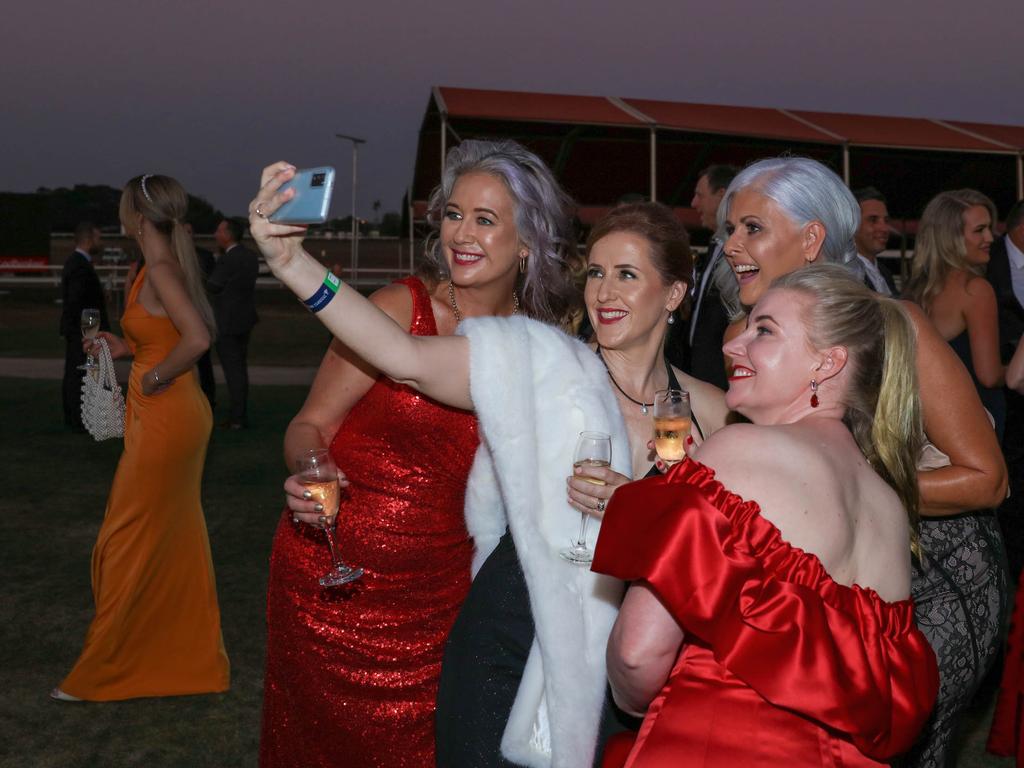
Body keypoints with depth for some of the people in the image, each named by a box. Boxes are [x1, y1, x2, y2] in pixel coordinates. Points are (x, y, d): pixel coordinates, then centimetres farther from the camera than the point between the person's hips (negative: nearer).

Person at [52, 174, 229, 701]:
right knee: (176, 539, 17)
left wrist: (154, 379, -18)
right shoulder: (170, 267, 10)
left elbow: (197, 340, -29)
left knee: (129, 543, 1)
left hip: (163, 418, -10)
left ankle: (102, 672, 14)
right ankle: (191, 656, 28)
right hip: (176, 416, 10)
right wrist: (127, 348, 10)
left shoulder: (159, 272, -17)